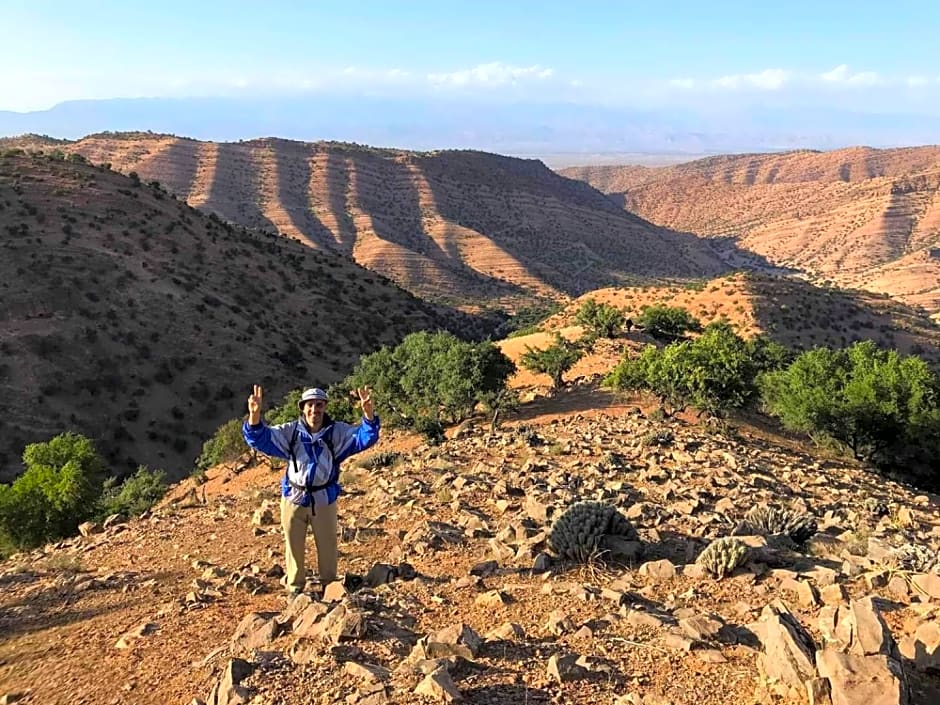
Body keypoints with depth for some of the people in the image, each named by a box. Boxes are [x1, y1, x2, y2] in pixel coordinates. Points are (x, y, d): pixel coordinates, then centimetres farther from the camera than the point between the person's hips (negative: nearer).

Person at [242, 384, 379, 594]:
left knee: (327, 546, 14)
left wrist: (368, 412, -40)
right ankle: (294, 588, 33)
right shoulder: (290, 432, -8)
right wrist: (254, 415, -37)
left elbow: (365, 437, -19)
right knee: (294, 547, 14)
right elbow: (260, 438, -14)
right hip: (294, 498, 0)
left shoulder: (337, 432, -9)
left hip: (324, 500, 0)